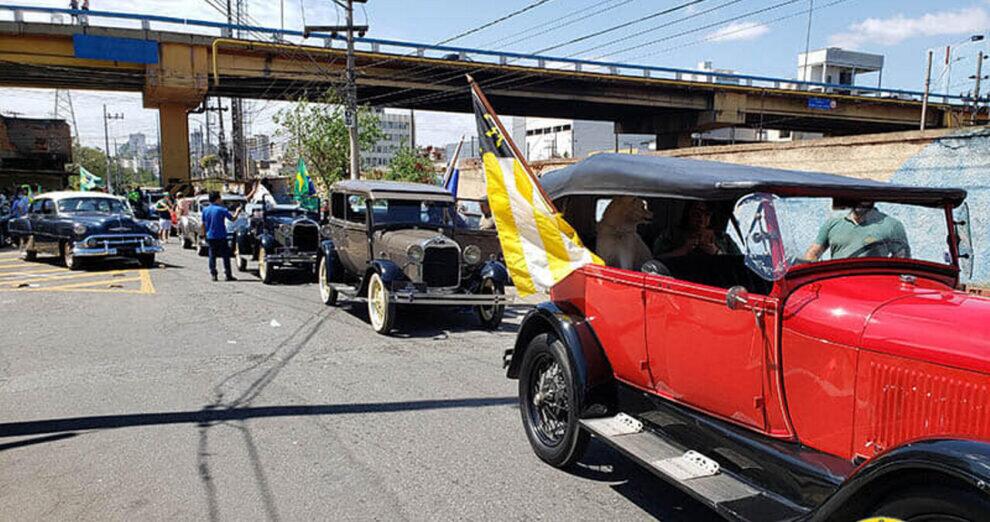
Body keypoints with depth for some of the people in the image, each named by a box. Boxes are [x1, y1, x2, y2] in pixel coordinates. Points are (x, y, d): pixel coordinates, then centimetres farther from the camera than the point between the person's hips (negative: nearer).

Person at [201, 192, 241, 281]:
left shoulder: (205, 210, 3)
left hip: (210, 237, 4)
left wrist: (204, 234, 17)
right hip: (221, 237, -4)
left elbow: (203, 224, 7)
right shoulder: (221, 209, -10)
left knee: (212, 255, 10)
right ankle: (228, 275, 1)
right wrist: (237, 212, 10)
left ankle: (213, 274, 8)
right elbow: (233, 218, -7)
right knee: (225, 255, 2)